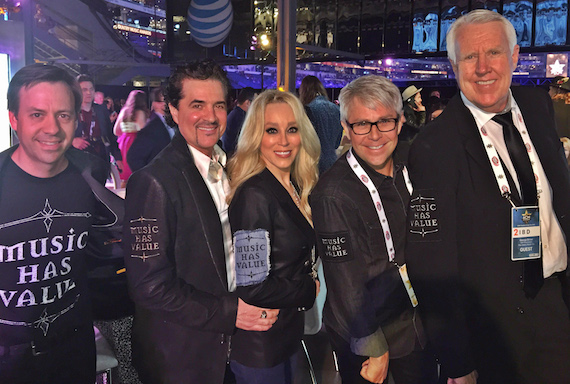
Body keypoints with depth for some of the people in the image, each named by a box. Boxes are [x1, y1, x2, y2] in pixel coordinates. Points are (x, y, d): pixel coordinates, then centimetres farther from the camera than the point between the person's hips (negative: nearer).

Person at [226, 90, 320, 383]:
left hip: (289, 332, 8)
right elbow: (252, 287, -24)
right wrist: (311, 290, -11)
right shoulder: (253, 195, -22)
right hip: (260, 345, -7)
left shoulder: (295, 188, 3)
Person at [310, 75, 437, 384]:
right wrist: (373, 349, -13)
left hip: (417, 322, 6)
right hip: (362, 334, -6)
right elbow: (346, 284, -20)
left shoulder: (408, 162, -4)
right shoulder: (333, 194, -25)